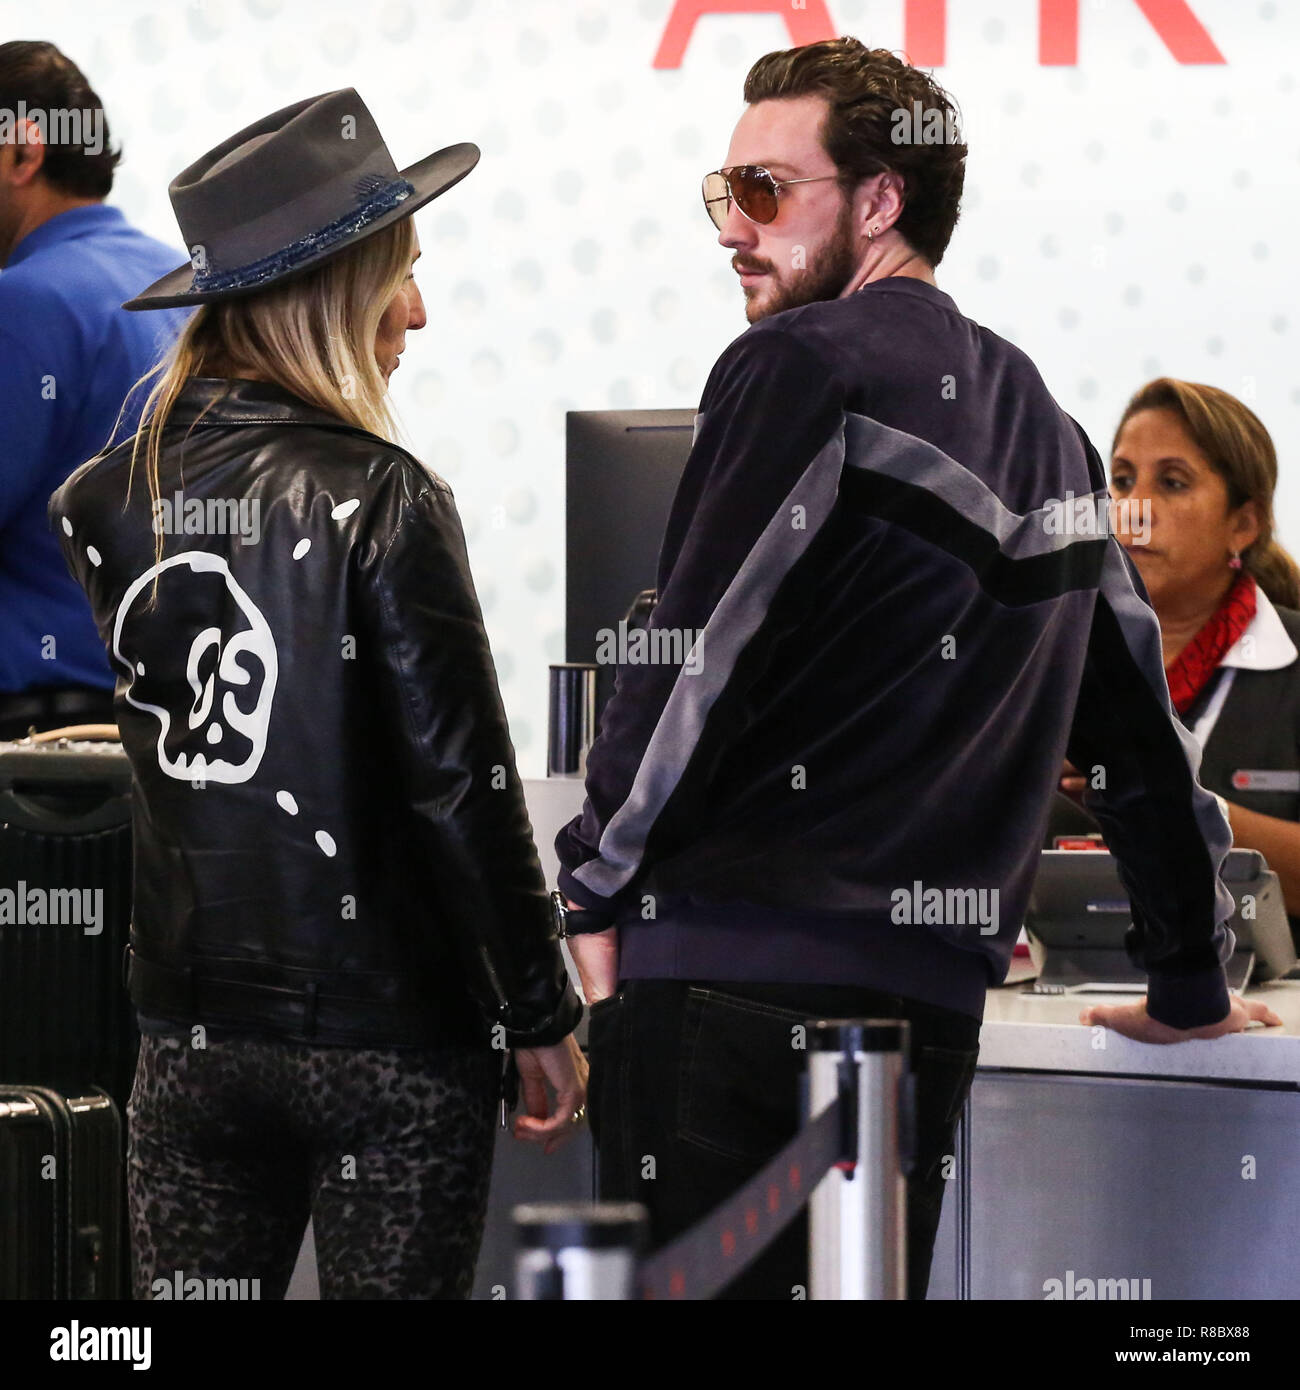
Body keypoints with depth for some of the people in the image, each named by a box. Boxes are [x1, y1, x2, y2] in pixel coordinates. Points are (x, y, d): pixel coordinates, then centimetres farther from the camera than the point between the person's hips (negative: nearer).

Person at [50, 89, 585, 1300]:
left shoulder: (110, 498, 2)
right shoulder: (381, 502, -14)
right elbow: (461, 783, -13)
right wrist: (543, 1019, -5)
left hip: (189, 1026, 5)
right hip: (390, 1027, -5)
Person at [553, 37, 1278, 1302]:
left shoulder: (803, 366, -4)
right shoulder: (1041, 426, 18)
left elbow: (700, 652, -10)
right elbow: (1138, 726, 23)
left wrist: (598, 886, -1)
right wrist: (1191, 988, 31)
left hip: (729, 968, -7)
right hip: (930, 1000, 7)